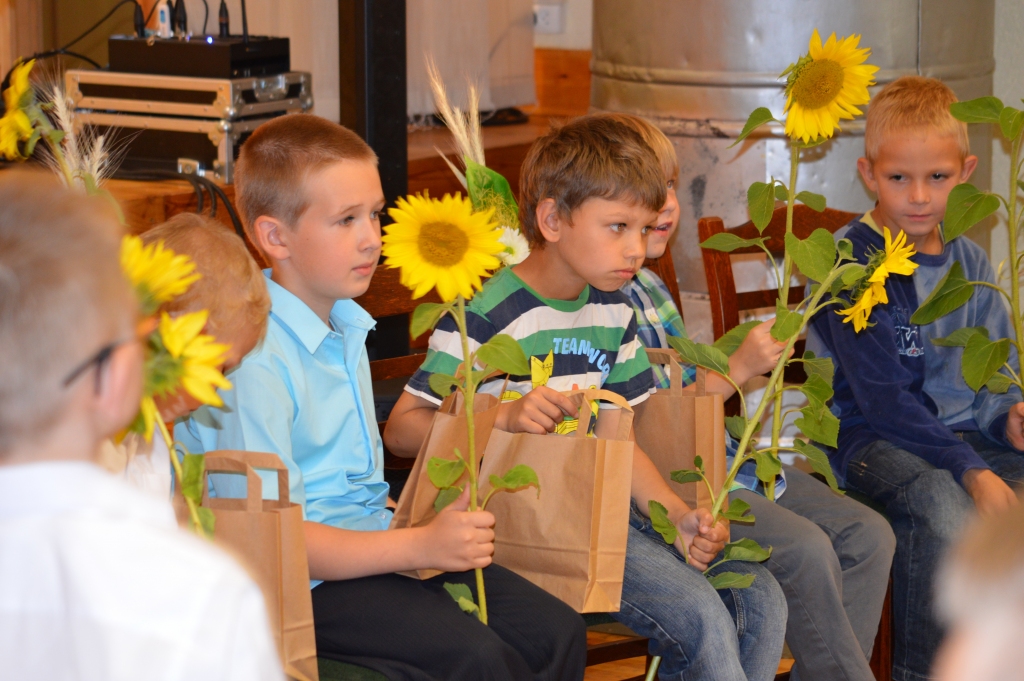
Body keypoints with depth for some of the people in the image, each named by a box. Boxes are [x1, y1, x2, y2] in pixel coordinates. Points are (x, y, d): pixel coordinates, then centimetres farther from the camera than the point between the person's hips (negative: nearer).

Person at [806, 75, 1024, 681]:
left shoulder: (968, 262, 11)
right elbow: (880, 397, -15)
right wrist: (968, 469, -22)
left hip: (961, 433, 7)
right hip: (870, 436, -6)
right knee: (943, 506, -35)